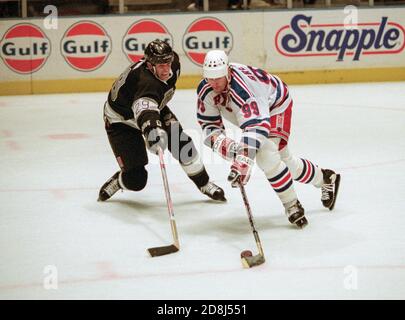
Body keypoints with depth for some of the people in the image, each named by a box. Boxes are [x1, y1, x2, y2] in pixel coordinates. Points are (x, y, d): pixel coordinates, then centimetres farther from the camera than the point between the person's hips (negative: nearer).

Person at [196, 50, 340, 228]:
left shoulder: (241, 88, -43)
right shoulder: (205, 90, -21)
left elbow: (256, 125, -53)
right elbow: (208, 125, -13)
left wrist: (243, 160, -62)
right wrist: (220, 142, -36)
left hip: (276, 105, -8)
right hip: (254, 112, 8)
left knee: (266, 154, -26)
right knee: (284, 159, 17)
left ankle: (292, 206, -7)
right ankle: (325, 179, 41)